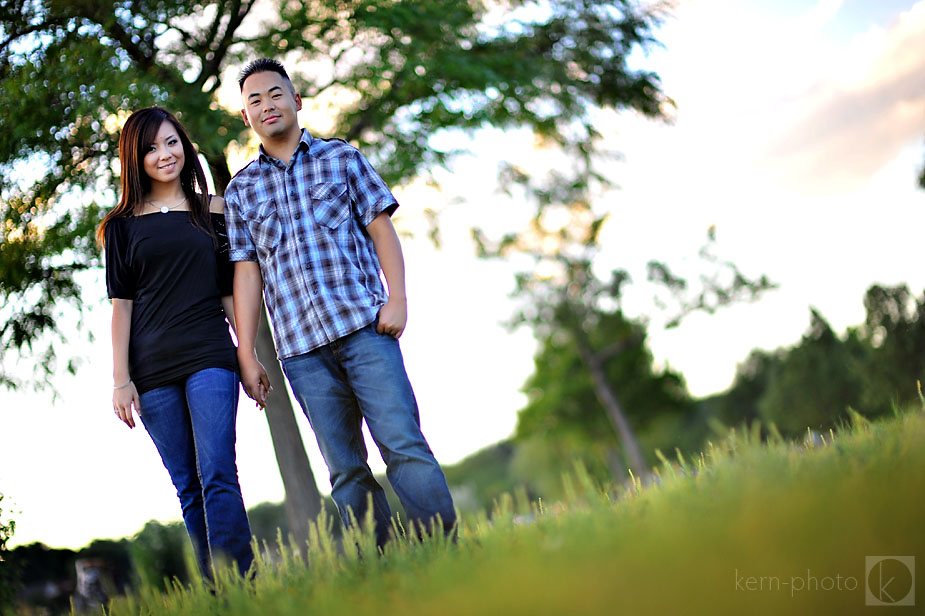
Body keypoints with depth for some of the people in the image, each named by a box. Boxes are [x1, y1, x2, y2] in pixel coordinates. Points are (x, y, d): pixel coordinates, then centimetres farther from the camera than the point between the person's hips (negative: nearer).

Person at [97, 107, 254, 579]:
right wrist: (121, 378, -1)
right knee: (188, 489, 3)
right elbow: (121, 304, 6)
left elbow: (231, 291, 12)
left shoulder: (213, 211, 10)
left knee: (217, 475, -14)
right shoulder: (123, 224, 9)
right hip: (152, 369, 1)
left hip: (210, 357, -1)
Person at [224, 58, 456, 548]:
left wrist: (397, 299, -7)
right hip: (301, 347, 2)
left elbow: (381, 230, 7)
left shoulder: (341, 158, 12)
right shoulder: (241, 190, 15)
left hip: (364, 326, -2)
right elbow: (247, 272, 11)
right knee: (345, 470, 2)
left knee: (403, 443, -11)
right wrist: (246, 355, 5)